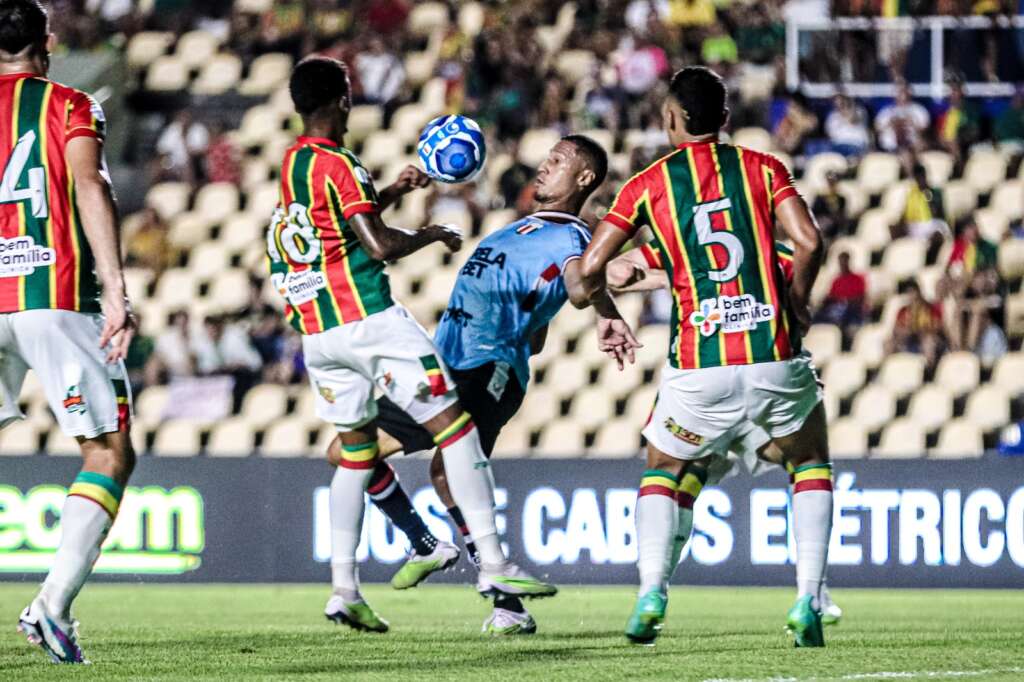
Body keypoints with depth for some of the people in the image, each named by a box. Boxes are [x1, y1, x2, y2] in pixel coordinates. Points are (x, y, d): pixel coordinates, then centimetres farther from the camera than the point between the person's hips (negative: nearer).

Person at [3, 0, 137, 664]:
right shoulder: (70, 106, 5)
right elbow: (90, 188, -10)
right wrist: (116, 291, -17)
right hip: (56, 295, -3)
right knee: (110, 455, 5)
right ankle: (54, 603, -12)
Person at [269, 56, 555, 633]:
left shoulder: (293, 162, 14)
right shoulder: (336, 163, -12)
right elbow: (380, 246, -18)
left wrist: (391, 193, 29)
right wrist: (435, 235, -1)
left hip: (317, 335, 9)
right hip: (368, 320, -9)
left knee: (355, 448, 16)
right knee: (455, 426, -3)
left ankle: (344, 589, 7)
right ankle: (493, 564, -8)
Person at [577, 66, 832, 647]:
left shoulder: (648, 184, 7)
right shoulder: (763, 168, 7)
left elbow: (591, 266, 2)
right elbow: (809, 242, -6)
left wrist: (605, 318, 22)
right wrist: (796, 304, 11)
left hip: (699, 365, 0)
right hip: (773, 354, 0)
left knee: (661, 469, 24)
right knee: (812, 464, 24)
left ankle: (652, 594, 2)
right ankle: (808, 600, 7)